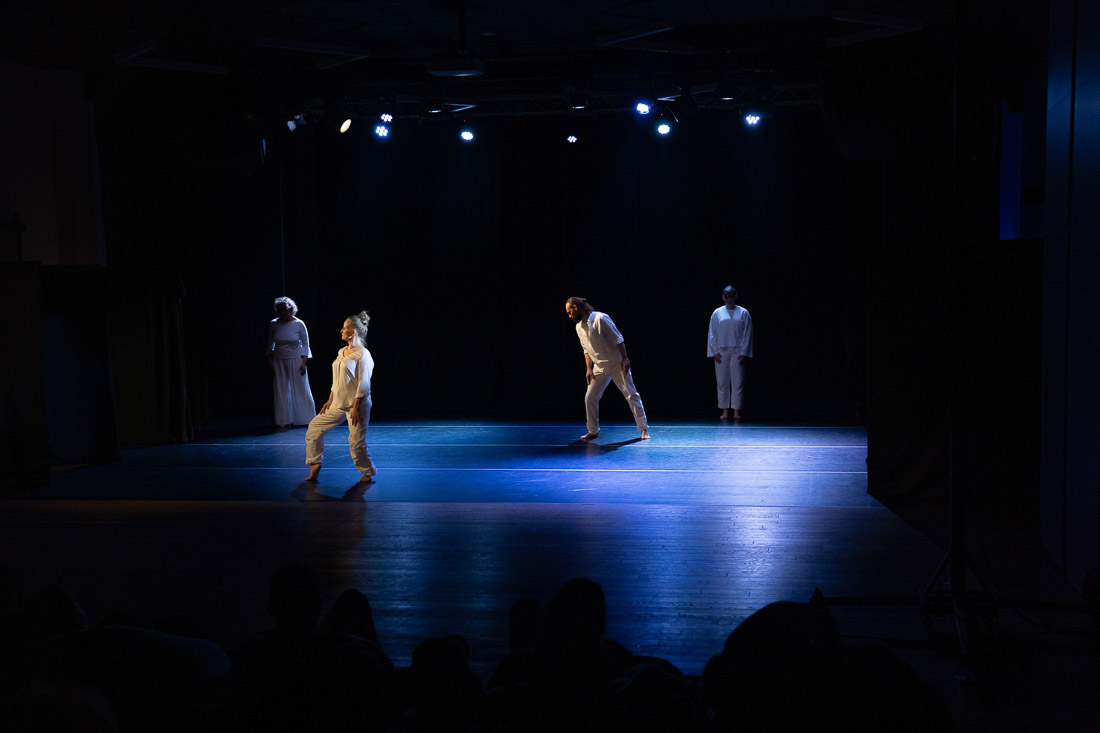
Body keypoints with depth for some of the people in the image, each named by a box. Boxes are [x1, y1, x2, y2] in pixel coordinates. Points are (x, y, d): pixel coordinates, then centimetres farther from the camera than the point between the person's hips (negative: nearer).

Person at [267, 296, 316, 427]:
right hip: (279, 361, 2)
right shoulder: (273, 324, -1)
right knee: (282, 391, 3)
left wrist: (304, 362, -8)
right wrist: (270, 363, 4)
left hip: (295, 359, -2)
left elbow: (305, 344, -1)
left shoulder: (299, 324, -7)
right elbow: (270, 345, 8)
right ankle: (285, 420, 9)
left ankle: (306, 418, 14)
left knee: (300, 389, 2)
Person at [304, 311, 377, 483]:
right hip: (338, 404, 9)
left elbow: (363, 385, -17)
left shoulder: (362, 355, -13)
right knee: (315, 426, 8)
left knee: (356, 441, -4)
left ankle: (367, 474, 15)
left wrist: (356, 408, -20)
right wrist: (330, 401, 14)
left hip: (356, 404, -8)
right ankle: (315, 464, 17)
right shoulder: (342, 352, 12)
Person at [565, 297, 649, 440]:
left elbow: (618, 339, -14)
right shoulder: (579, 327, 6)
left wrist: (624, 359, -17)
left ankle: (644, 429, 0)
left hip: (617, 364, -7)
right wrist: (588, 369, 8)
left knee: (631, 395, -5)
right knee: (590, 398, 2)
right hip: (599, 368, 7)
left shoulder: (600, 318, -16)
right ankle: (593, 431, 16)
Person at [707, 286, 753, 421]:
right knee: (722, 382, 0)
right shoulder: (717, 313, 7)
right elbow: (712, 334, 7)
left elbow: (747, 335, 3)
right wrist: (715, 351, -2)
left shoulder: (743, 313, 4)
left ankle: (736, 412, -2)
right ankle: (725, 411, 5)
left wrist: (744, 353, -5)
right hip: (721, 352, 1)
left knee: (737, 382, -5)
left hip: (737, 352, -1)